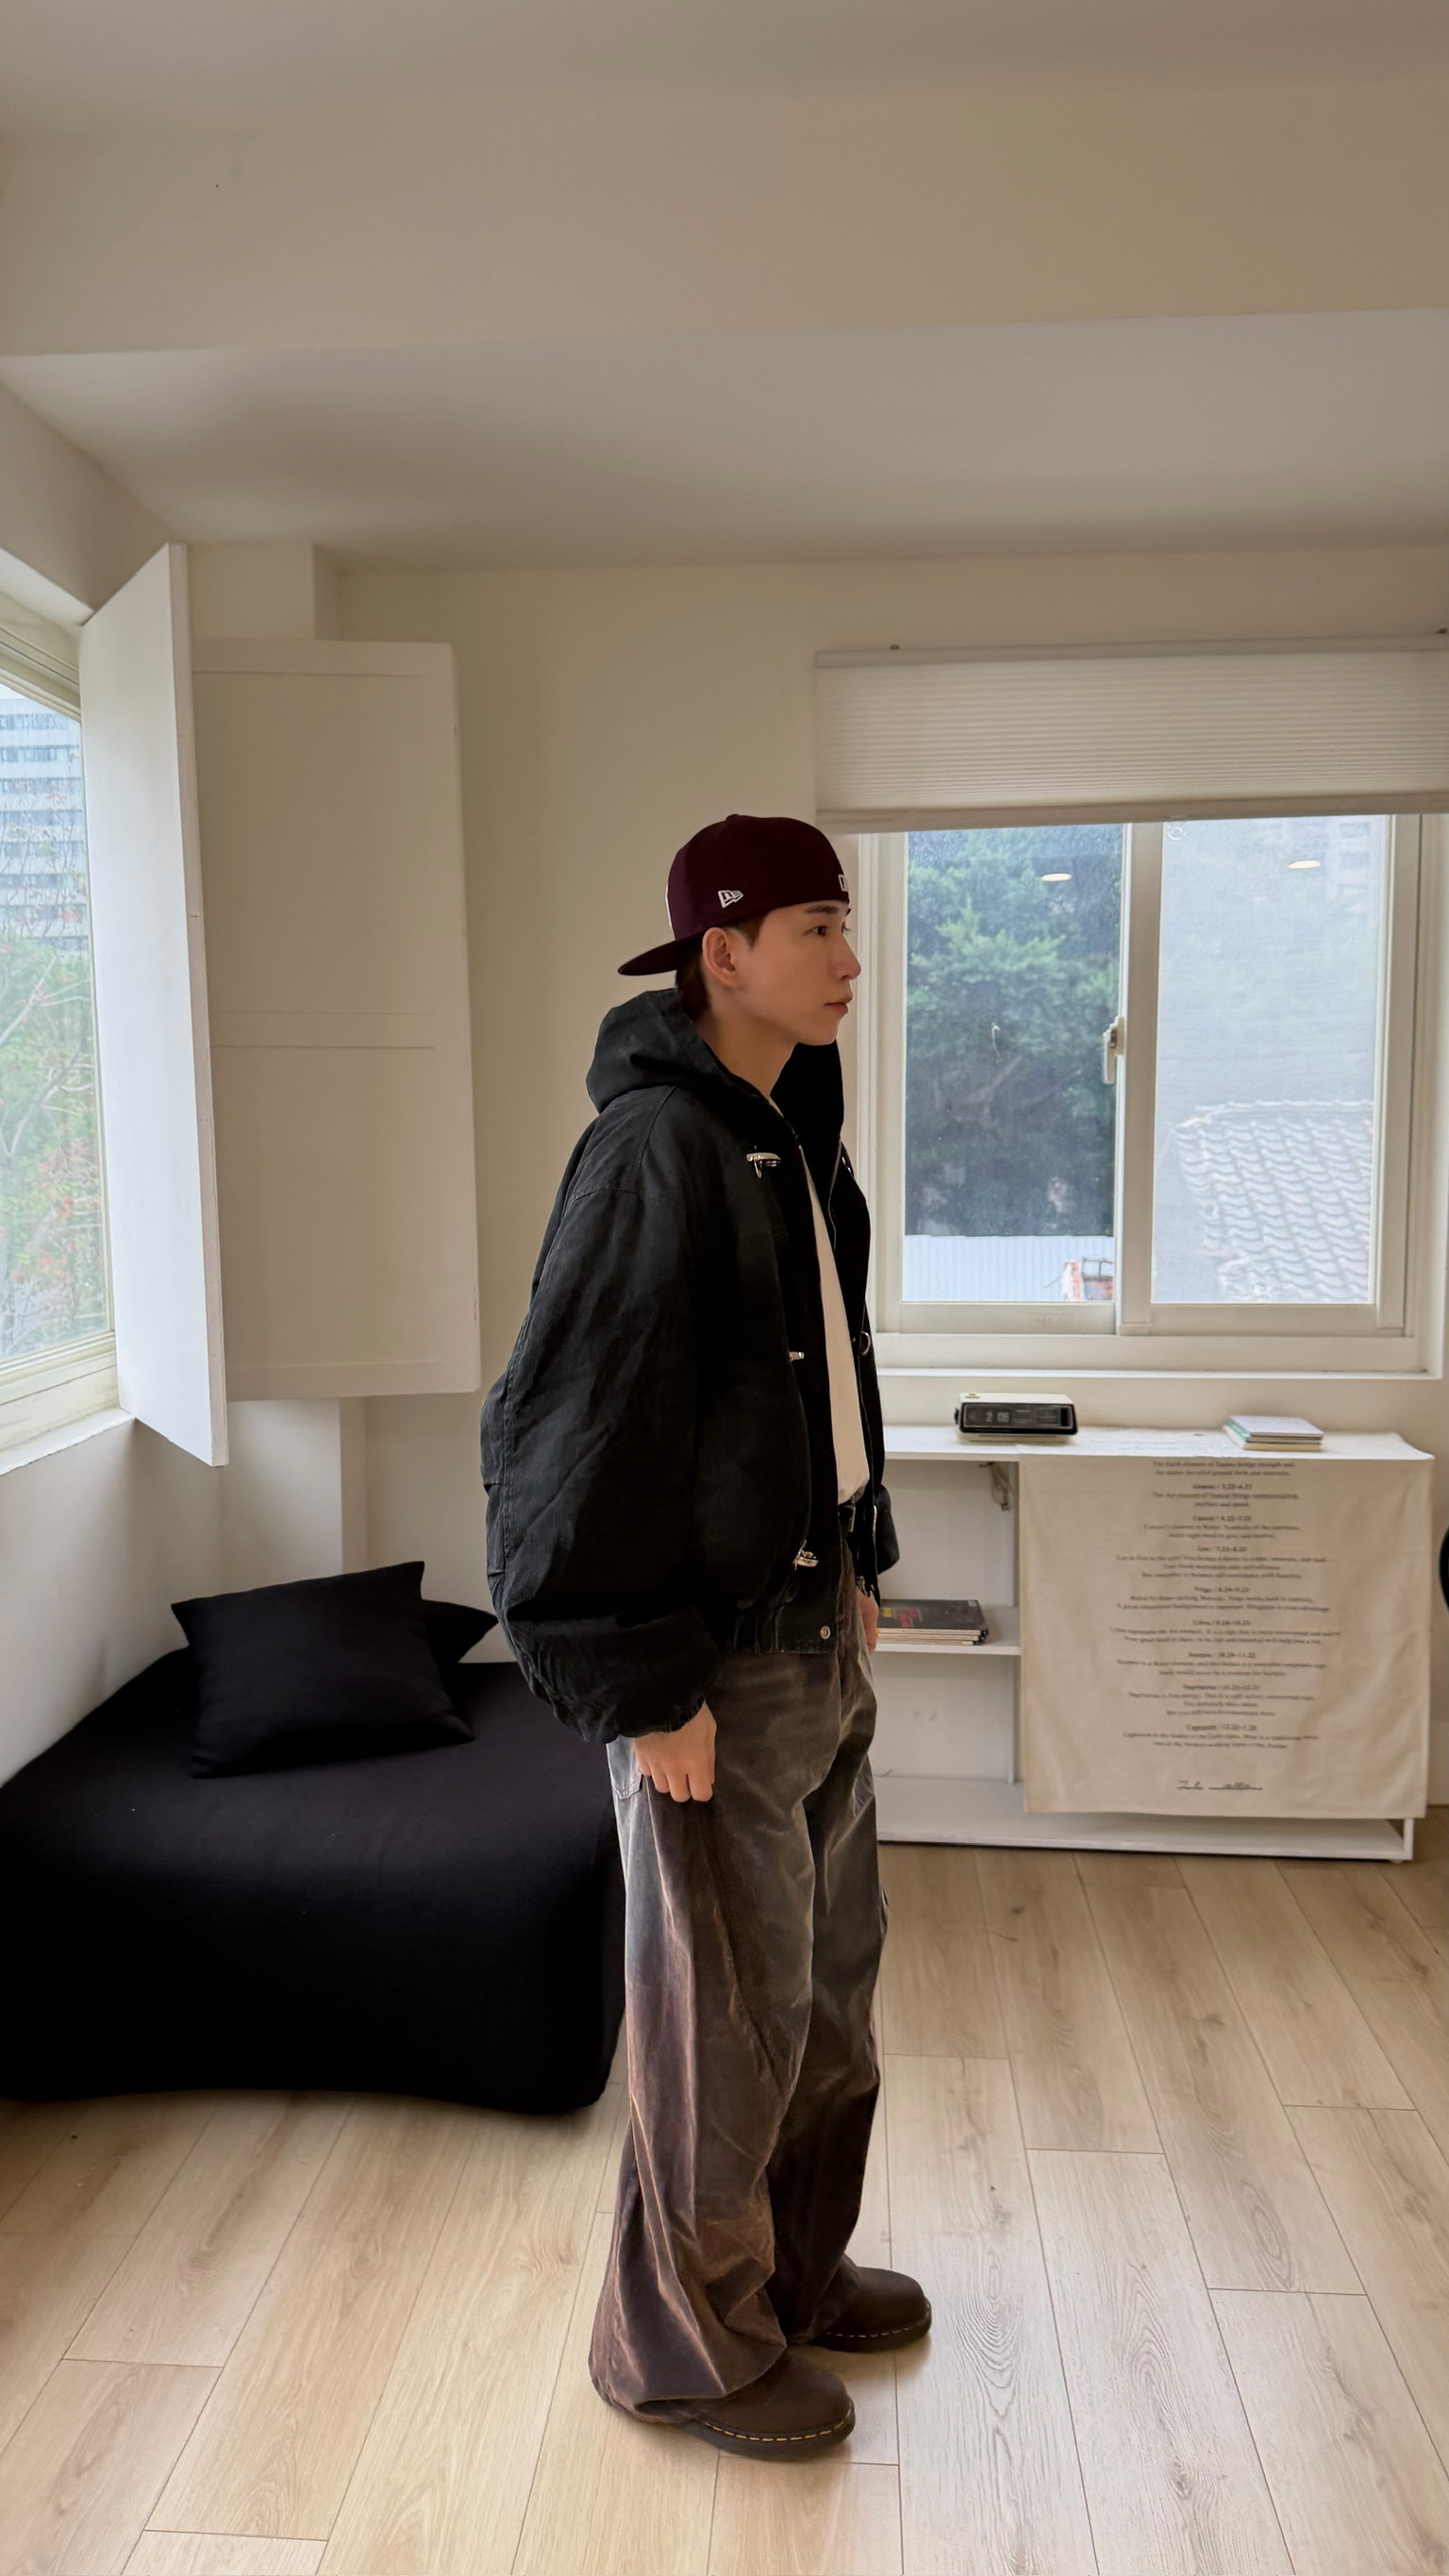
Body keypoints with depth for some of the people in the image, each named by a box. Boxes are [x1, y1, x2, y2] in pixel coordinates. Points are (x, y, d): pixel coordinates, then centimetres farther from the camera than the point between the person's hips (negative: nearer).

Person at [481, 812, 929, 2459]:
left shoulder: (789, 1132, 9)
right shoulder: (656, 1145, -20)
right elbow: (582, 1425, -22)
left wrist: (856, 1565, 17)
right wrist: (645, 1687, -19)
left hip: (817, 1629, 9)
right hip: (714, 1658, -9)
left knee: (830, 1972, 21)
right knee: (730, 2011, 7)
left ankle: (797, 2269, 43)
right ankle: (686, 2348, 30)